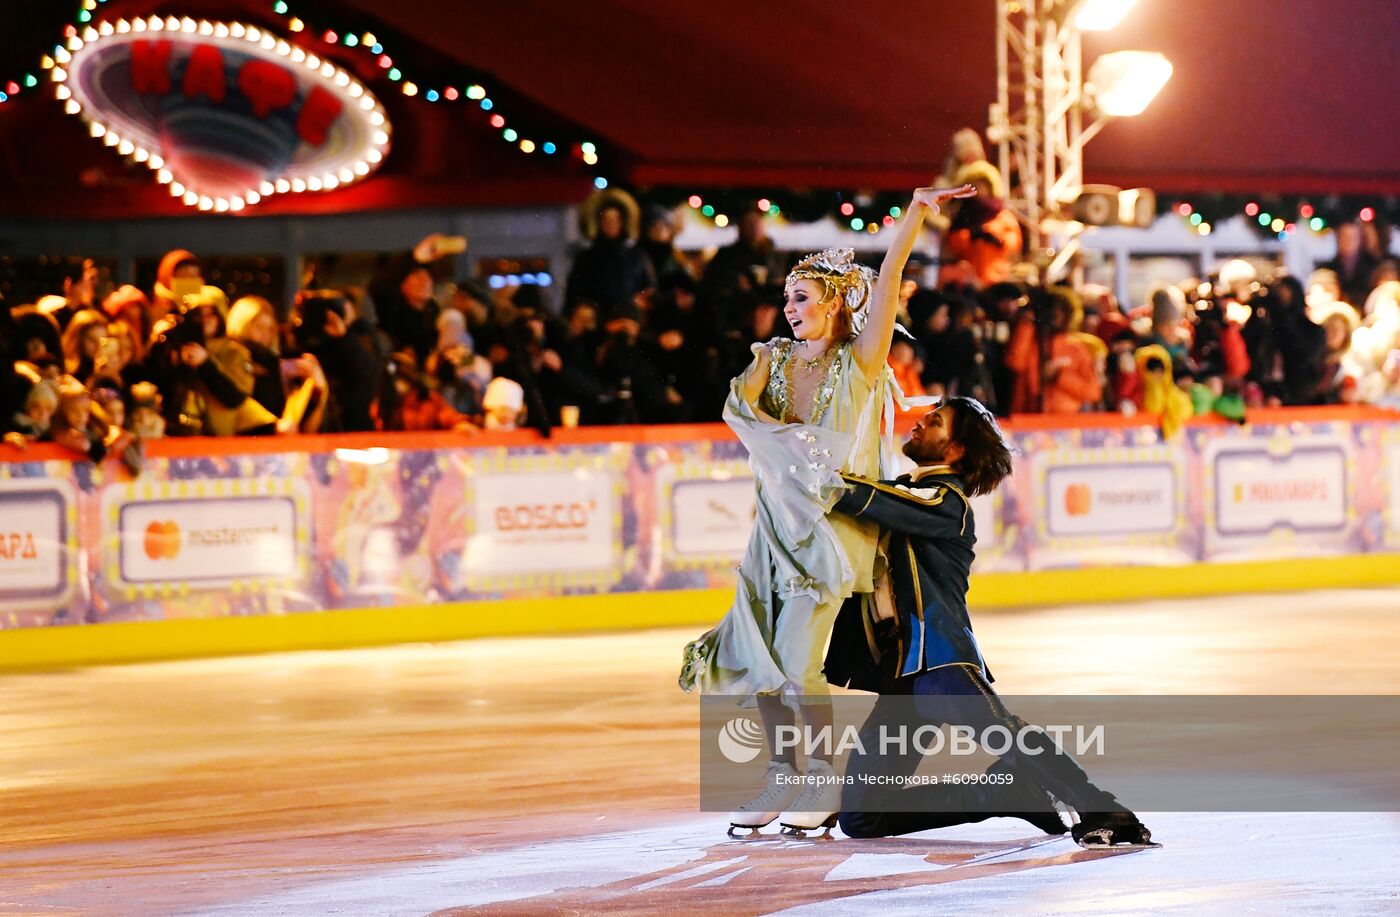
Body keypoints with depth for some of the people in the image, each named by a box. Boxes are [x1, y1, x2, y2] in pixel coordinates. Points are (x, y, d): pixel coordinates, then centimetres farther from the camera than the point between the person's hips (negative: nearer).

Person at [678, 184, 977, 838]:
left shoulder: (861, 362, -3)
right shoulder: (775, 359, 10)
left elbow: (887, 281, -14)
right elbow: (738, 408, -6)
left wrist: (916, 213, -26)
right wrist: (795, 444, -20)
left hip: (835, 527, -5)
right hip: (780, 521, 5)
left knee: (797, 659, -13)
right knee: (761, 657, 2)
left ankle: (823, 785, -1)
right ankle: (783, 780, 15)